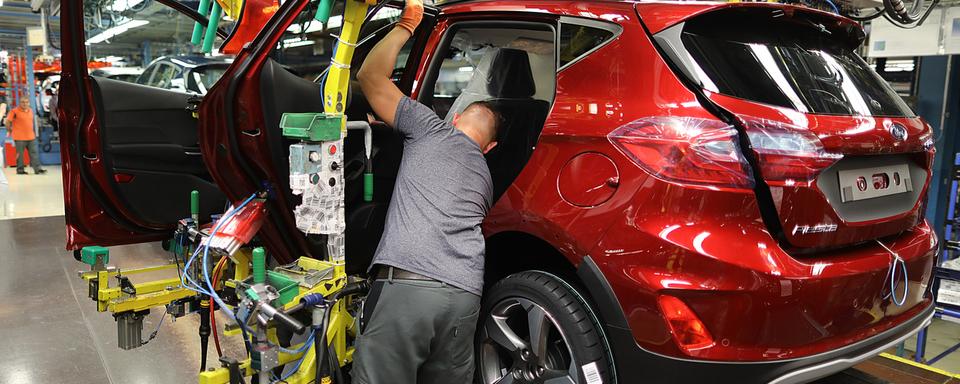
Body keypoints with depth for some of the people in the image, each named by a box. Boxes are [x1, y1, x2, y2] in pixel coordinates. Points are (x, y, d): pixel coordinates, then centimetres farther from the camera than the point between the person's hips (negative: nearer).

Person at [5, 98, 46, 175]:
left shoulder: (31, 111, 11)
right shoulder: (14, 111, -8)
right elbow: (8, 122, -4)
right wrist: (11, 130, 3)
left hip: (31, 137, 5)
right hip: (20, 138, -5)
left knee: (34, 153, 1)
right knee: (20, 154, 3)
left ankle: (37, 169, 1)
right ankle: (20, 170, 11)